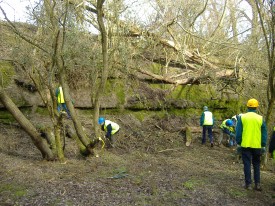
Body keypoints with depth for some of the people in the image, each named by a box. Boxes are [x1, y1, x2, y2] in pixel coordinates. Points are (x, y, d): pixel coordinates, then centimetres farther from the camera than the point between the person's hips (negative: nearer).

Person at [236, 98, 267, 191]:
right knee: (256, 165, 14)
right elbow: (264, 134, 4)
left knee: (247, 164, 6)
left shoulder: (242, 117, -4)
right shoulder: (261, 118, -1)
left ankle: (248, 184, 7)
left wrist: (239, 143, 7)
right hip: (257, 146, 1)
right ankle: (257, 184, 11)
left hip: (245, 145, -1)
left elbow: (238, 132, -2)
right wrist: (263, 146, 11)